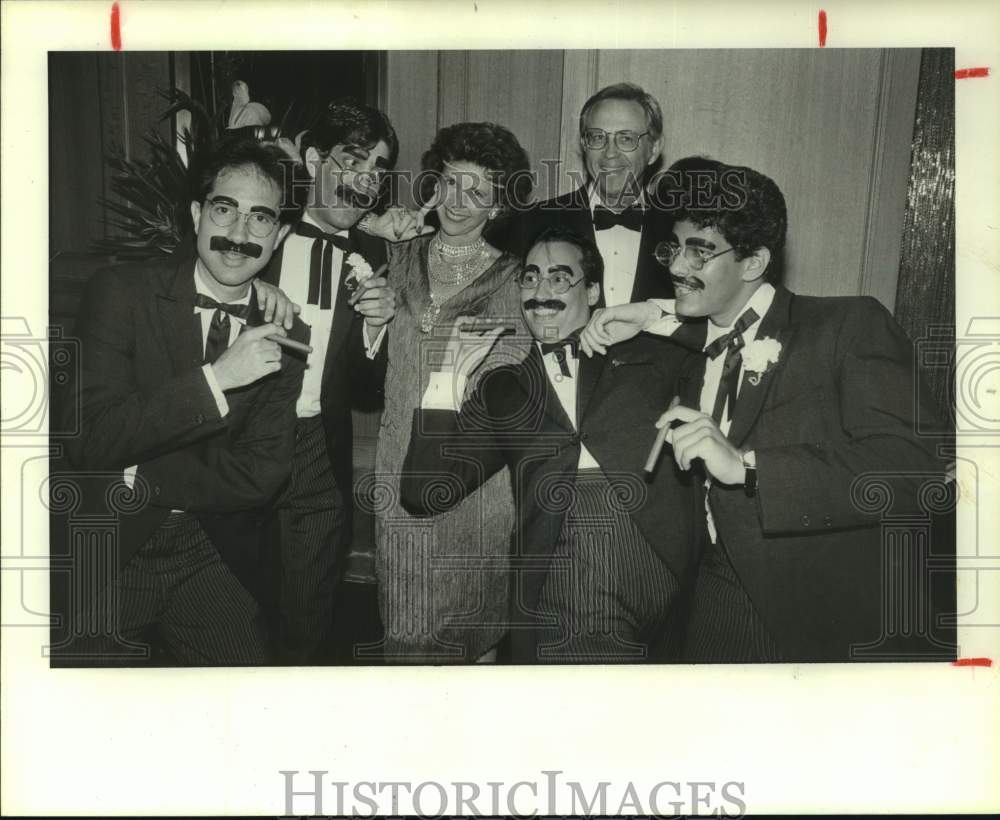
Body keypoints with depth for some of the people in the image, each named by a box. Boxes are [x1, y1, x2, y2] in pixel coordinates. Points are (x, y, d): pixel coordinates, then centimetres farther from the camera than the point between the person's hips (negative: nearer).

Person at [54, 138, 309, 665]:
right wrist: (217, 377, -27)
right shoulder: (120, 292, -10)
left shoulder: (284, 336, -2)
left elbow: (261, 474, -6)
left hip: (208, 558, 3)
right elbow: (90, 439, -18)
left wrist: (137, 480, -14)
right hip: (106, 551, -2)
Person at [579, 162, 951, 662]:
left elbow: (916, 471, -21)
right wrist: (654, 317, 6)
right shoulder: (689, 353, 7)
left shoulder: (851, 325, -11)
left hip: (839, 623, -4)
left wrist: (745, 466, -28)